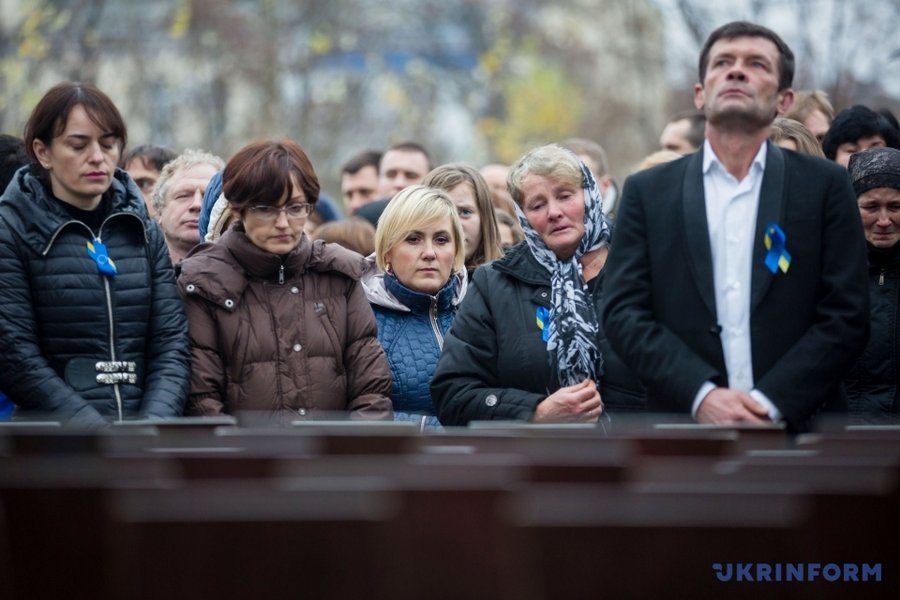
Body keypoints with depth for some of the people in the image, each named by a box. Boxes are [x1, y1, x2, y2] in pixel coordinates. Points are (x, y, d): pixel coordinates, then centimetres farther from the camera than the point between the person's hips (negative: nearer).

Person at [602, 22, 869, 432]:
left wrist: (770, 402, -14)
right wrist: (703, 394, -15)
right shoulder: (647, 192, 6)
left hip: (799, 423, 0)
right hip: (684, 422, 0)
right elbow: (624, 312, -1)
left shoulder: (825, 186, 3)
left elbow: (846, 317, -2)